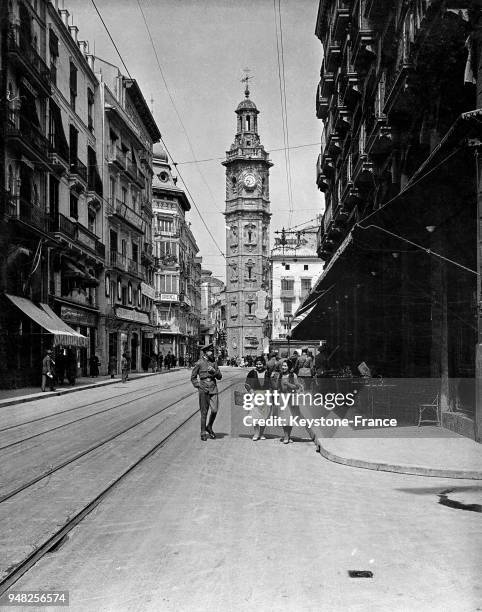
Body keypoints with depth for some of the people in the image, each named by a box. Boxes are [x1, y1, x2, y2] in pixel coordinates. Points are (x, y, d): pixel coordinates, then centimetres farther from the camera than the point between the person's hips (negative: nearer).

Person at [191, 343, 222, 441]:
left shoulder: (214, 363, 11)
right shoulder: (199, 363, 0)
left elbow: (220, 377, 11)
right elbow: (193, 377, 5)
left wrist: (214, 371, -7)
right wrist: (199, 386, -6)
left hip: (213, 389, 3)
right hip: (203, 390, -3)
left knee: (214, 410, -6)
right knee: (204, 412, 1)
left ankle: (209, 427, 19)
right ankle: (203, 433, 12)